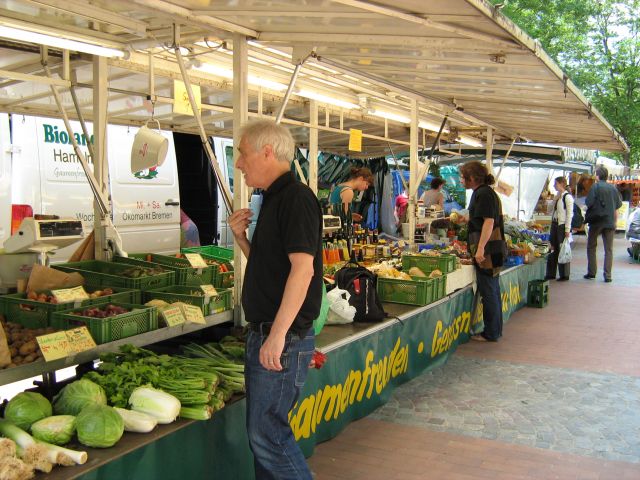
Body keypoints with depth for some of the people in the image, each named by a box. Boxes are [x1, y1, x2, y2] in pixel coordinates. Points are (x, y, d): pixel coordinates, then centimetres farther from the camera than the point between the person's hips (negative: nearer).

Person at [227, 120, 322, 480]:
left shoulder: (296, 197, -14)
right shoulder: (274, 200, 16)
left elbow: (302, 268, -23)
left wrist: (278, 335, -25)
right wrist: (241, 237, 5)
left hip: (284, 339, -10)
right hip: (264, 332, 10)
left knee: (268, 435, -4)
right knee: (261, 432, 17)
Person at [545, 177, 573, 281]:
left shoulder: (567, 197, -11)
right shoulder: (557, 196, 13)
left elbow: (569, 214, -13)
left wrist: (567, 229, -15)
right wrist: (552, 225, 10)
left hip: (562, 226, -8)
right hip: (554, 224, 8)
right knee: (553, 250, 9)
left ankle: (564, 275, 6)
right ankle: (551, 274, 15)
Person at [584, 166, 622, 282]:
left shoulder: (595, 187, -7)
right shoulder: (613, 188, 6)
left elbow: (589, 203, -14)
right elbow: (617, 207, 10)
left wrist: (587, 216, 5)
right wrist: (615, 222, 18)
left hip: (596, 221, -3)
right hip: (610, 222, 3)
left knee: (591, 247, 11)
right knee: (609, 250, 5)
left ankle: (591, 272, 10)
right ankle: (607, 275, 1)